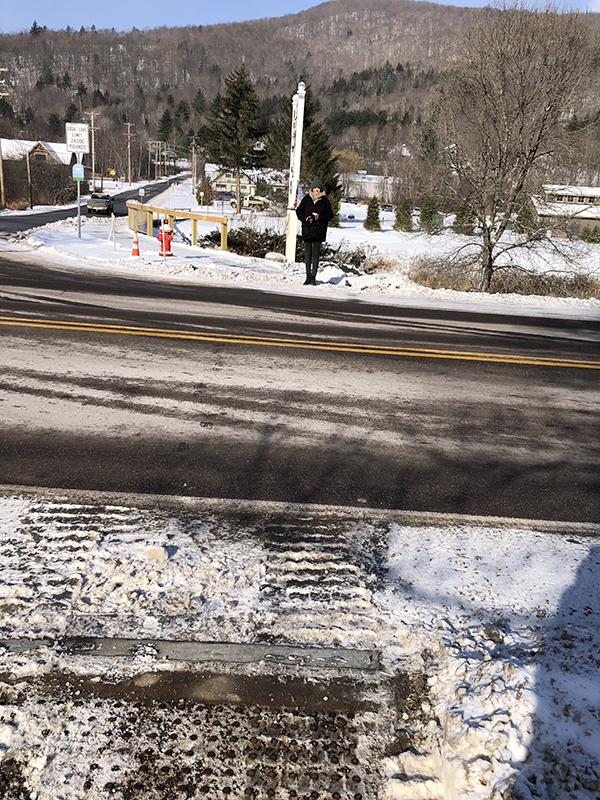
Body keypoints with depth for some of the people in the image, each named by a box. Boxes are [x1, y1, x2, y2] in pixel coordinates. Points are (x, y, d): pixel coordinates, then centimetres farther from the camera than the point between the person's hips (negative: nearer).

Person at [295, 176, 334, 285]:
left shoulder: (324, 200, 7)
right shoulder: (306, 198, 10)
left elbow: (330, 215, 7)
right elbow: (299, 211, 13)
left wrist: (320, 217, -10)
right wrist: (305, 218, -6)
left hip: (319, 230, -1)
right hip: (307, 229, 2)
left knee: (316, 254, -3)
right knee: (308, 253, 3)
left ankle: (313, 276, -1)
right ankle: (308, 276, 9)